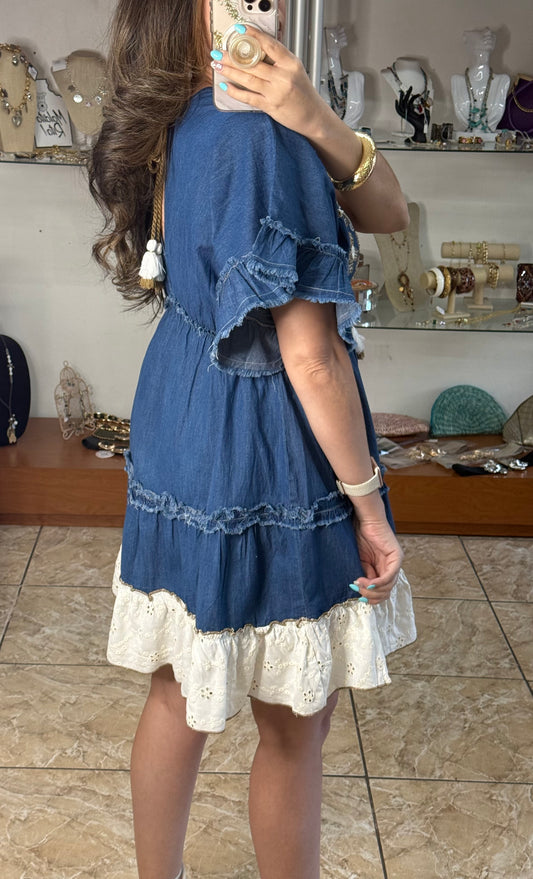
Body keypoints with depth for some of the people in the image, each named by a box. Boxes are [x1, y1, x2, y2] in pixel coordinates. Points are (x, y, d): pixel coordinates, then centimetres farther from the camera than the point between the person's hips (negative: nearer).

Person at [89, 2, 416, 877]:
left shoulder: (189, 125, 5)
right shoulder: (262, 137, -22)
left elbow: (386, 212, 0)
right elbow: (310, 357, -21)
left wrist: (319, 127, -18)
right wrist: (368, 502, -12)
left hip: (184, 448, 9)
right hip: (265, 465, -9)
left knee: (180, 692, 21)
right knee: (296, 723, 10)